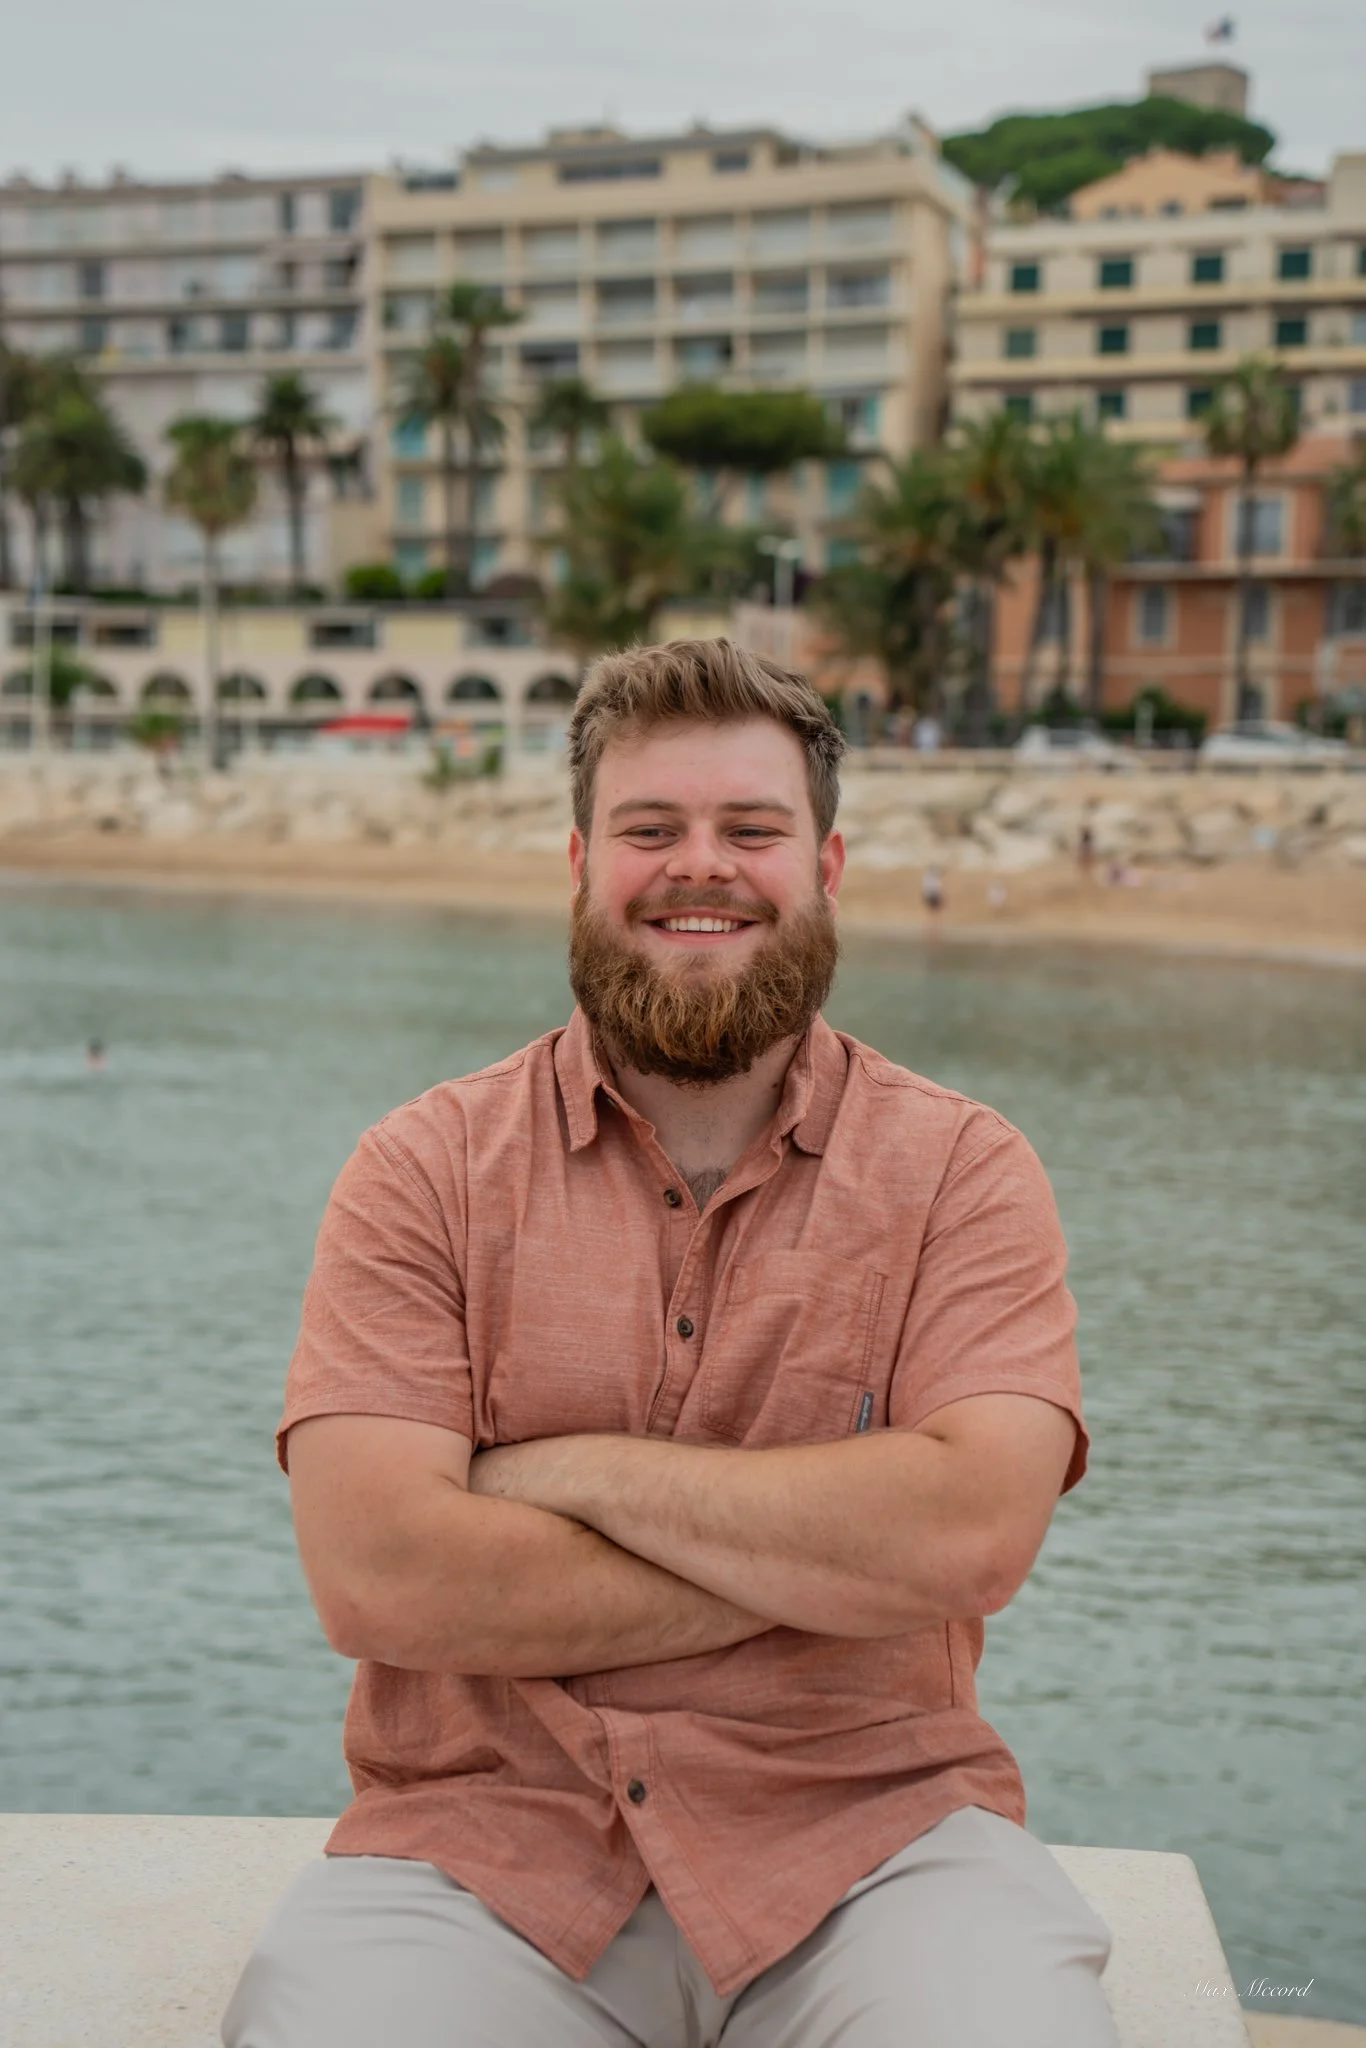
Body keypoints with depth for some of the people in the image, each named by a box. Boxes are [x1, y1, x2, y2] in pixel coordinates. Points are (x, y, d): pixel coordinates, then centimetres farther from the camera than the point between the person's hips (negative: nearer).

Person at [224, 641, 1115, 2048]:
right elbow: (373, 1580, -11)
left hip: (866, 1837, 0)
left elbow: (976, 1536, -12)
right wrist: (830, 1554, -11)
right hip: (479, 1839, 0)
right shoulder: (425, 1169, 2)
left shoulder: (962, 1169, 3)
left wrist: (567, 1467, -10)